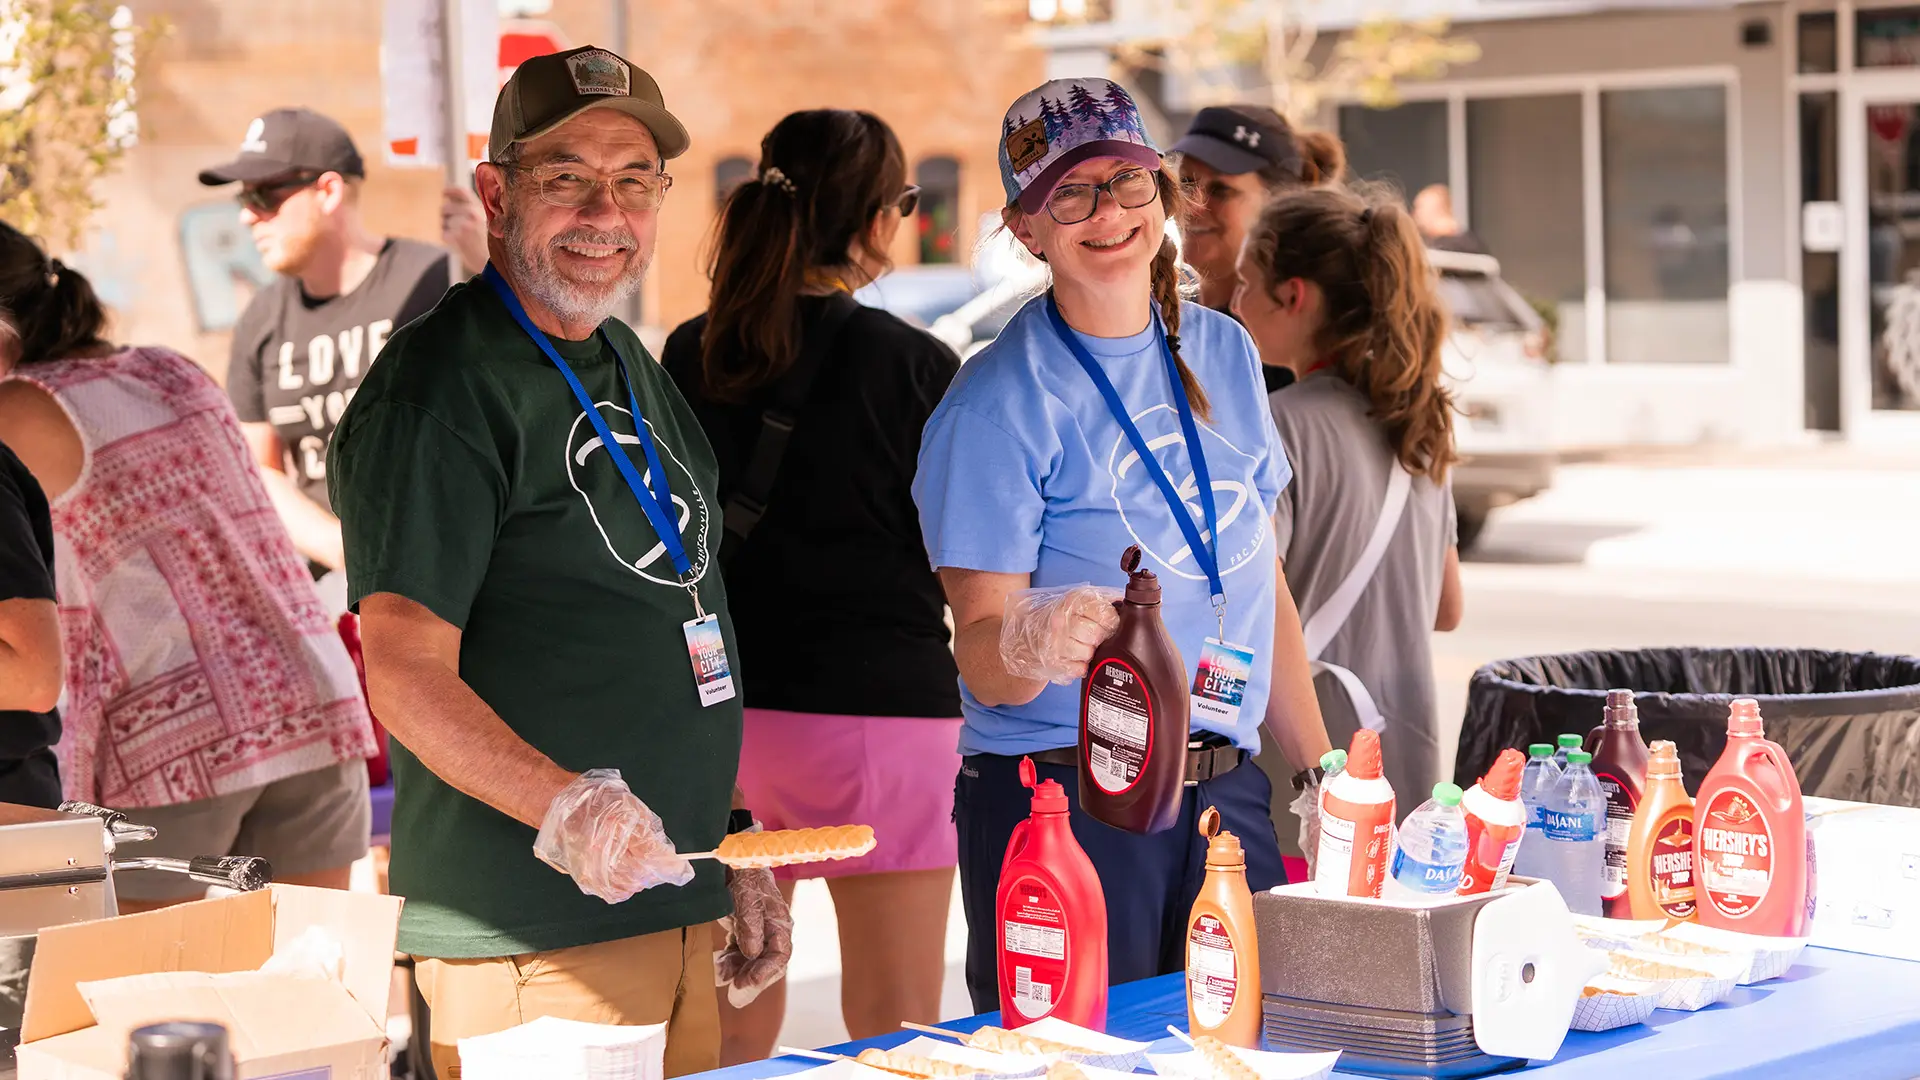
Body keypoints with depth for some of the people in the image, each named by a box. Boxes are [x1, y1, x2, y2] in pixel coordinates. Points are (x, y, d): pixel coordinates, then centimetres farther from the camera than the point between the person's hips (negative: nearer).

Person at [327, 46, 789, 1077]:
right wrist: (563, 807, -35)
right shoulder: (437, 387, -13)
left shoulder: (629, 366, 16)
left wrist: (730, 846, 19)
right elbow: (407, 672, -21)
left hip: (674, 908, 8)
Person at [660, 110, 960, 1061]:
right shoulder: (917, 367, -9)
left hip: (720, 717, 4)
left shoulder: (691, 356, 4)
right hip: (878, 706, -4)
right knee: (896, 1036, 3)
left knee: (732, 1032, 14)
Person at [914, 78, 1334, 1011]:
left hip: (1226, 793, 5)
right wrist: (1030, 640, -34)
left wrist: (1321, 771, 14)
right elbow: (980, 654, -12)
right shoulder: (999, 402, -9)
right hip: (1063, 808, -5)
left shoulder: (1222, 354, 9)